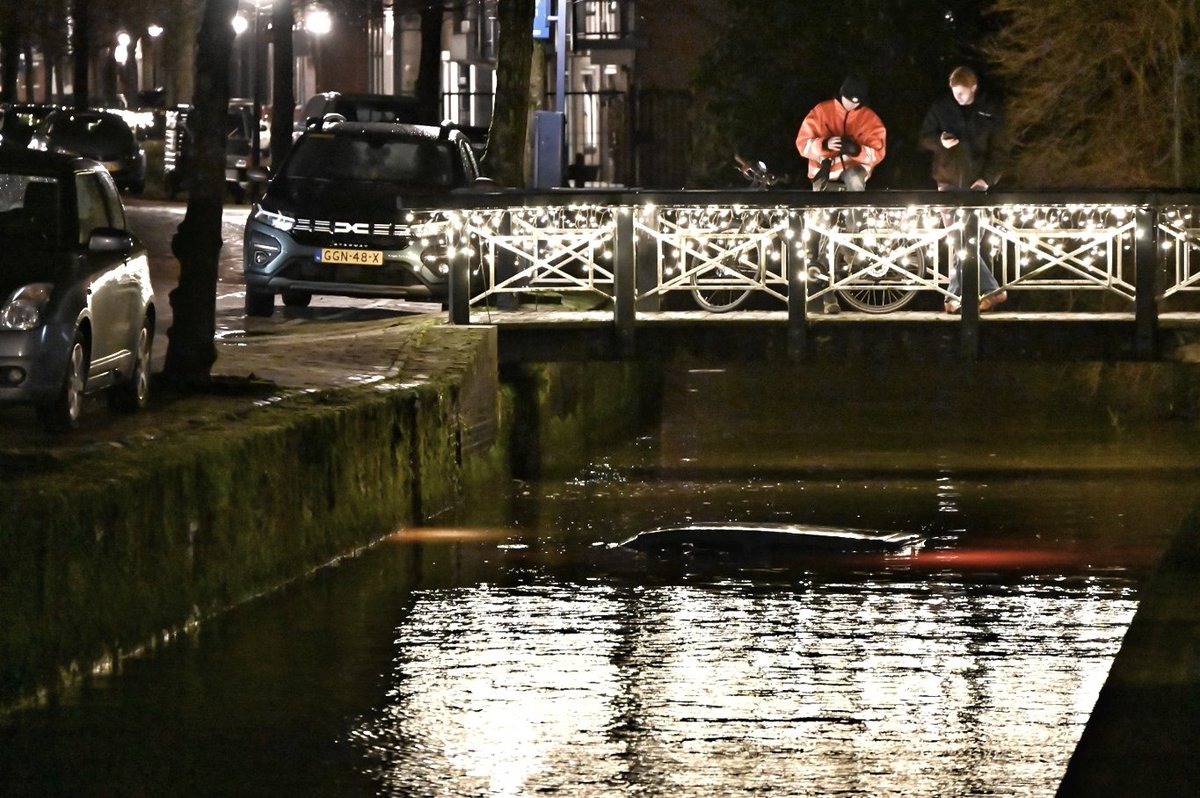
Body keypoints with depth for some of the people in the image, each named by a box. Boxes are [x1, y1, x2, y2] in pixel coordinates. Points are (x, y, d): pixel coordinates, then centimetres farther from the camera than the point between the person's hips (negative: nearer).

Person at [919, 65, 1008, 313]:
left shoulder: (990, 111, 0)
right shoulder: (941, 107, 1)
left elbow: (997, 150, 2)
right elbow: (925, 137, 8)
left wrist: (988, 178, -10)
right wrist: (940, 141, -14)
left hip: (976, 182, -1)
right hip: (949, 181, 1)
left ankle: (956, 295, 1)